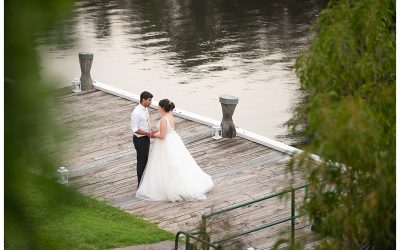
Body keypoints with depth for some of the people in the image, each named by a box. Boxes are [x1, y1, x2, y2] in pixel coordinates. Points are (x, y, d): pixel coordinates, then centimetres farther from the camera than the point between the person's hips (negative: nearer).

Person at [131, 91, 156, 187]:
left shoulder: (145, 109, 4)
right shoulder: (136, 113, -25)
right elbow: (135, 129, -23)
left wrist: (151, 131, 1)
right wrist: (148, 133, -22)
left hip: (146, 138, 9)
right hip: (140, 139, -9)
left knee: (145, 160, 20)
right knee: (141, 161, 3)